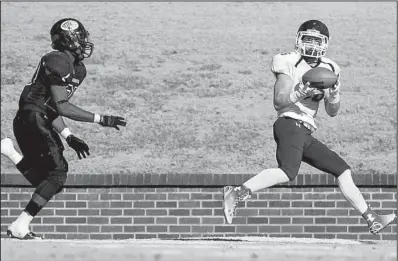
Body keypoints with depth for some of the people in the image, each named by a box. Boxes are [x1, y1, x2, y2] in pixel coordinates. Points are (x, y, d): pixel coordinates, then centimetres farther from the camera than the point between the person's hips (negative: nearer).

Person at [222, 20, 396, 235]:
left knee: (342, 170, 10)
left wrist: (334, 95, 0)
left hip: (305, 133, 8)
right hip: (290, 123, -8)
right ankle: (235, 194, -35)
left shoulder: (328, 70, 19)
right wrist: (301, 93, -23)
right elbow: (278, 102, -9)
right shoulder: (290, 64, -2)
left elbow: (332, 112, 20)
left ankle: (372, 220, 15)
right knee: (288, 171, -33)